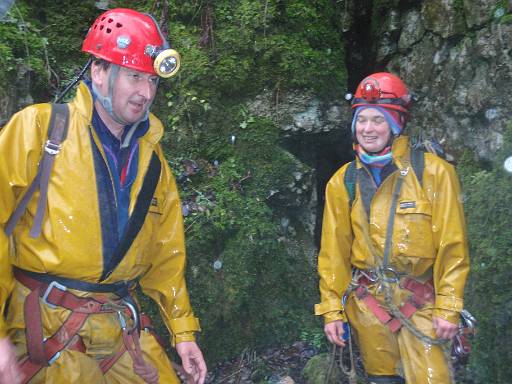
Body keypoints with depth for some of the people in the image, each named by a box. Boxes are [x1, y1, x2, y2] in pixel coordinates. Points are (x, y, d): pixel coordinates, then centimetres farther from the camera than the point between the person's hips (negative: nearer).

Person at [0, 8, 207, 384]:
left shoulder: (153, 159, 7)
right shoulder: (38, 127, -8)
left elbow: (166, 252, 13)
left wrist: (183, 330, 14)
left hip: (121, 324, 5)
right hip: (47, 323, -5)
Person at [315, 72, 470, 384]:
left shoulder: (434, 172, -7)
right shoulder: (343, 182, 1)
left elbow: (452, 245, -6)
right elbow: (333, 251, 4)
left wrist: (448, 307, -9)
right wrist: (332, 309, 3)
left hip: (420, 302, -2)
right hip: (366, 302, 2)